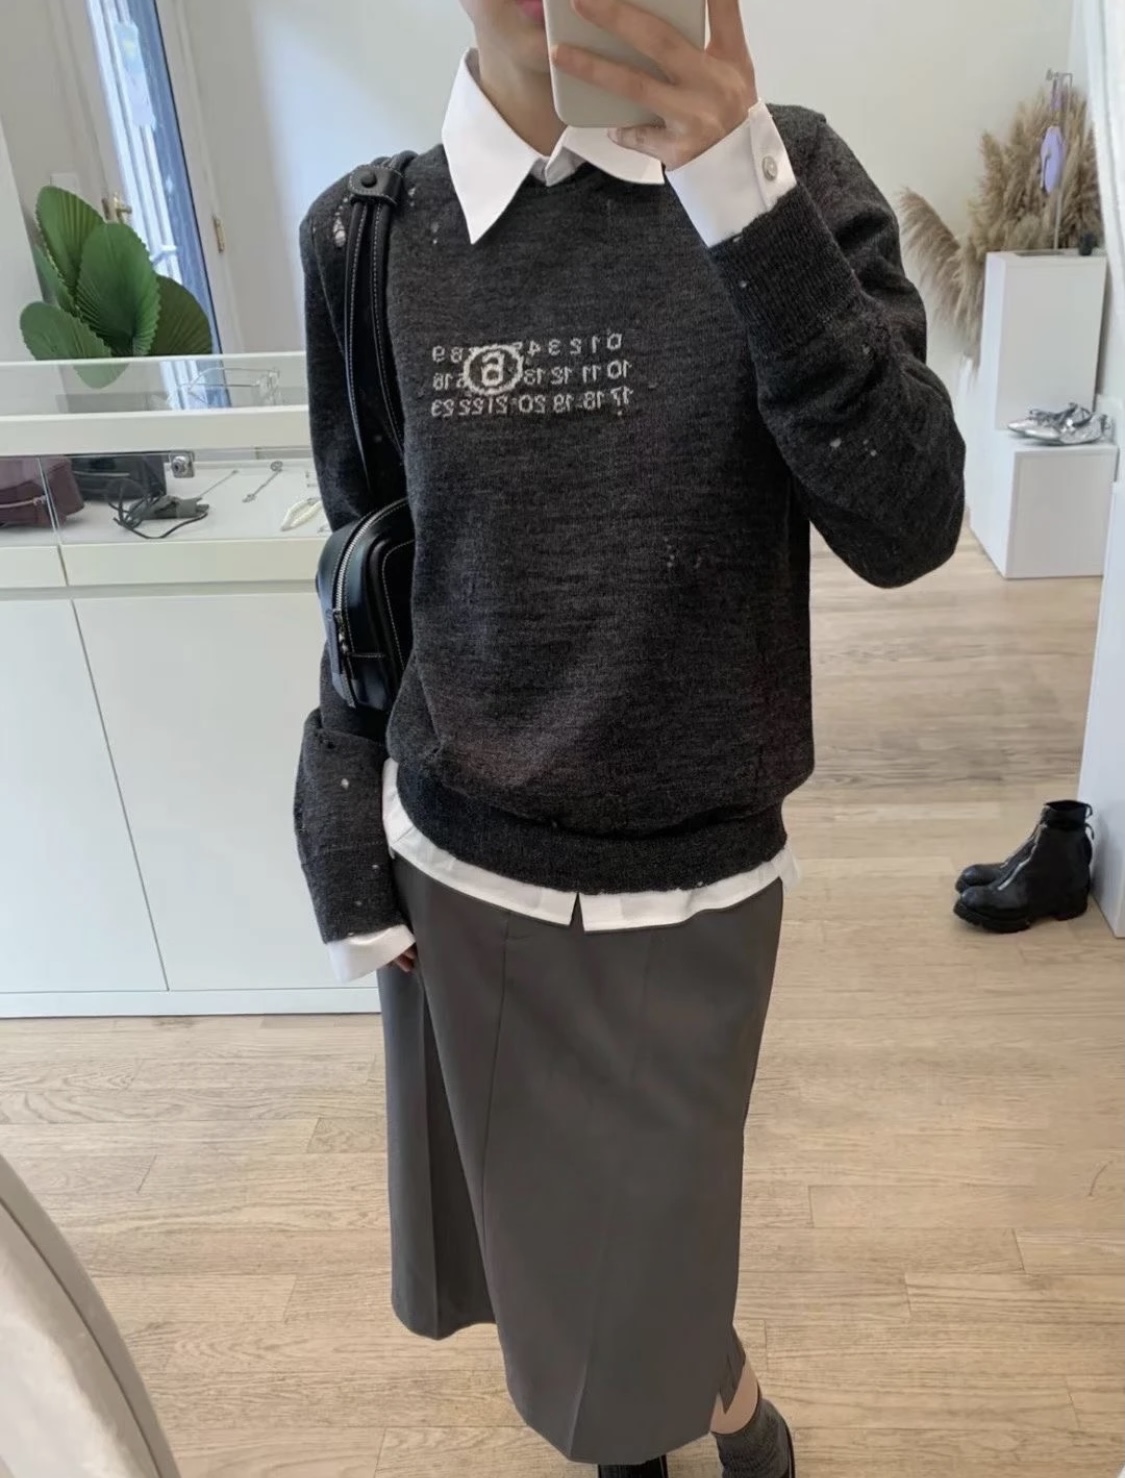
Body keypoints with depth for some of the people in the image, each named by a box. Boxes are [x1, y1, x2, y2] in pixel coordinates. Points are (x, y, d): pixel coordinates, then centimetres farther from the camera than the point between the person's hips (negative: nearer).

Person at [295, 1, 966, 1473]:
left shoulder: (790, 177, -7)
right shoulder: (367, 235, -3)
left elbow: (906, 529, -16)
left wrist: (746, 200, -26)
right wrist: (349, 865, 4)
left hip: (692, 879, -2)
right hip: (458, 868, 2)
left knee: (639, 1246, 15)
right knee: (531, 1231, 22)